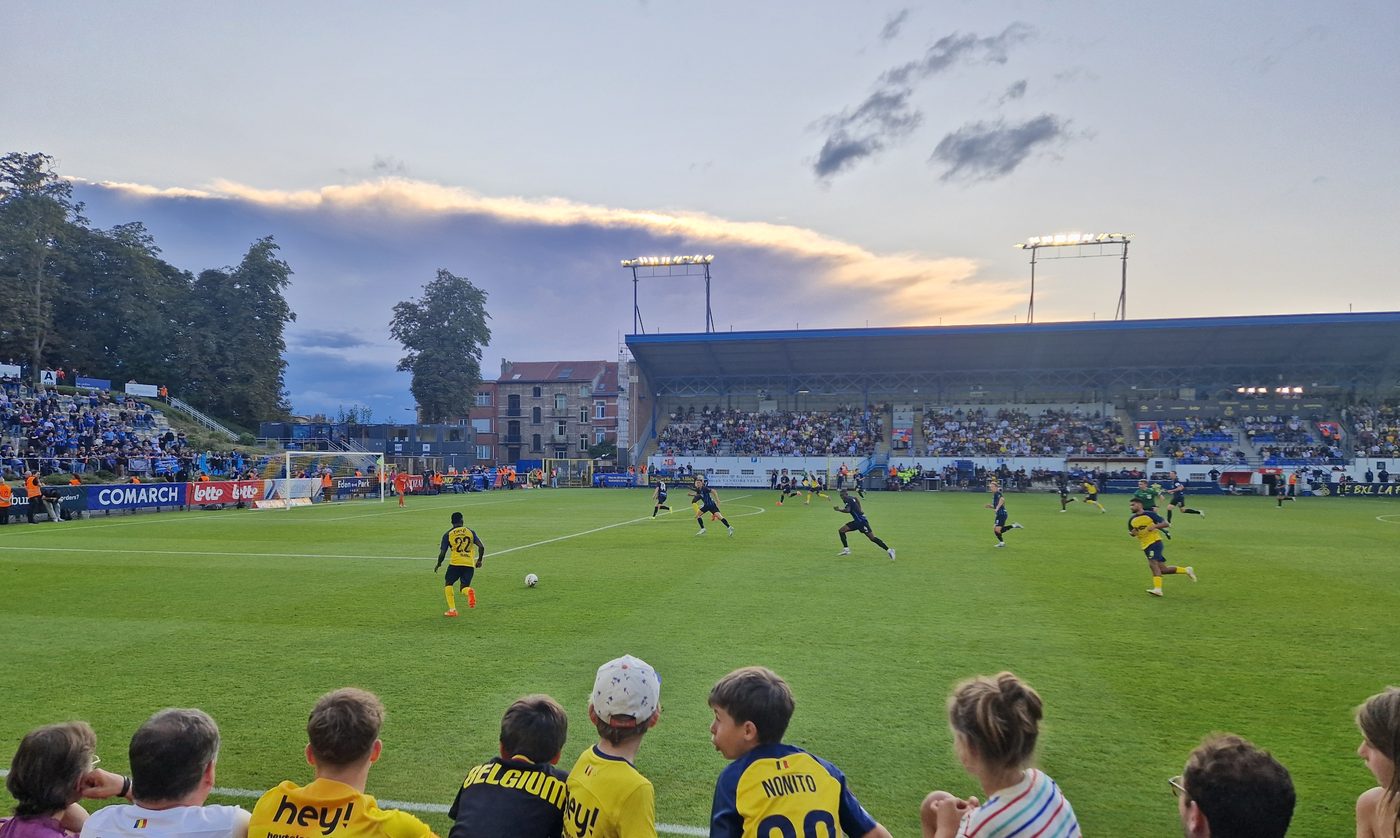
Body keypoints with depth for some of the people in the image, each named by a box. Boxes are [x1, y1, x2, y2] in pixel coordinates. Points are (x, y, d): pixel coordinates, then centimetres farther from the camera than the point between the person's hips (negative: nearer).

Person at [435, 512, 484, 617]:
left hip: (455, 563, -2)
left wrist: (438, 564, 20)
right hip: (470, 564, 2)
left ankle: (452, 610, 8)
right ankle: (469, 591, -25)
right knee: (463, 587, 12)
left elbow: (442, 553, 2)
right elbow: (481, 547, 0)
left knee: (448, 584, 18)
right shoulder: (470, 531, 10)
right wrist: (479, 560, 15)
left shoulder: (448, 534, 5)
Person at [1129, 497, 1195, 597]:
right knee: (1162, 570, 7)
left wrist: (1154, 526, -22)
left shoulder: (1149, 514, -7)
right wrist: (1132, 533, -5)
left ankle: (1157, 589, -29)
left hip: (1155, 542, -7)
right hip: (1145, 546, 7)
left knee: (1153, 563, -27)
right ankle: (1186, 570, 25)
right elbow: (1131, 533, 18)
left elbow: (1165, 524, -6)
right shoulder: (1131, 519, 8)